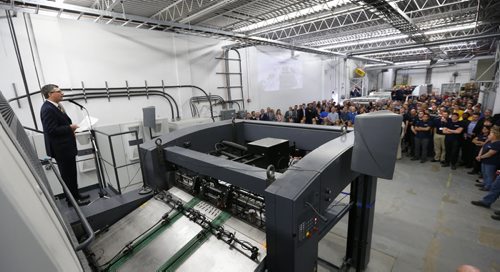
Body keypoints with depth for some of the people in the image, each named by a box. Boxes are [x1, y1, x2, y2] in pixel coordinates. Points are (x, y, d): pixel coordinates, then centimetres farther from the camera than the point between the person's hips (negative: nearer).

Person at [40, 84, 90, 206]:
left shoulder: (56, 106, 9)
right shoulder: (47, 109, -20)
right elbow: (52, 130, -24)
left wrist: (70, 128, 3)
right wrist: (70, 128, -14)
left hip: (67, 146, 9)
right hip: (61, 148, -9)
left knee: (71, 173, 19)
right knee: (67, 175, 3)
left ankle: (75, 194, 33)